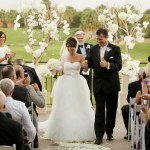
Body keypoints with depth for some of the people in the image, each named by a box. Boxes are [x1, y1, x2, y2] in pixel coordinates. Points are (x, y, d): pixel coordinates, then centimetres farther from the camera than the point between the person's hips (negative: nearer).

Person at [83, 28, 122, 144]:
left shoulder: (115, 49, -7)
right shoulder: (93, 49, 4)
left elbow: (119, 66, -15)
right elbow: (91, 63, 13)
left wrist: (108, 64, -32)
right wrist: (86, 64, -10)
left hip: (111, 84, -2)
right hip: (98, 84, 2)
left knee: (111, 109, 11)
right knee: (99, 110, -2)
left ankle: (109, 131, 28)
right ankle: (99, 135, -3)